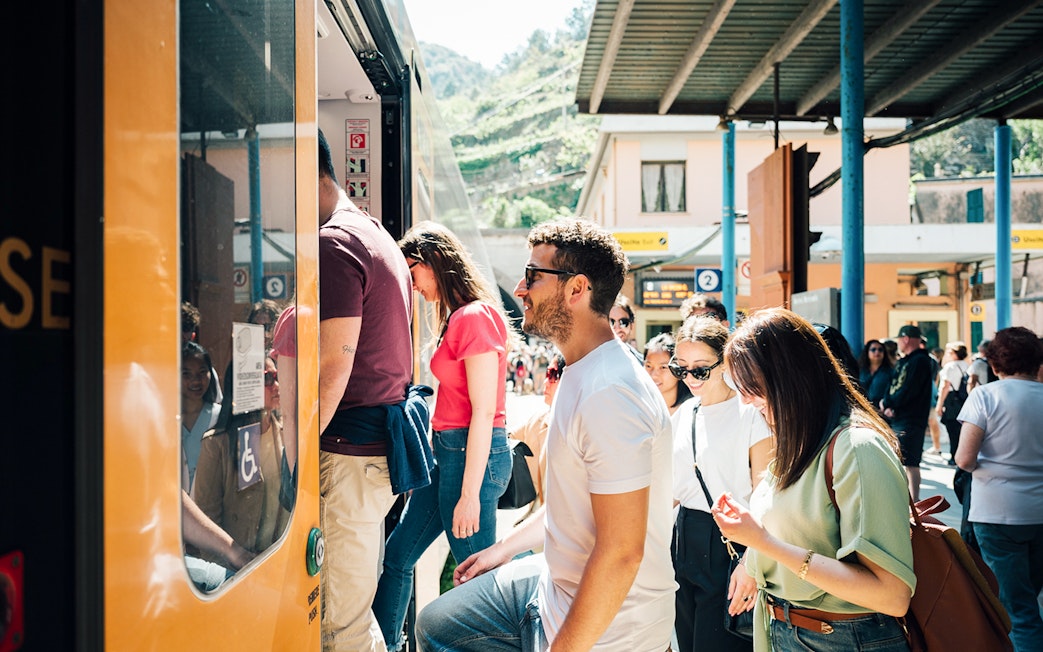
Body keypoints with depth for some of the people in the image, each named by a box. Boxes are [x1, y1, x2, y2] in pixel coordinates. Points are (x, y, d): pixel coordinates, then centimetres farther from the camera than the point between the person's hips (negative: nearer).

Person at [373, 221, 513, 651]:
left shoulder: (475, 317, -16)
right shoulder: (458, 317, 11)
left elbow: (483, 412, -19)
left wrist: (469, 495, -19)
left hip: (472, 453, -10)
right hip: (448, 450, 10)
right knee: (397, 554, 16)